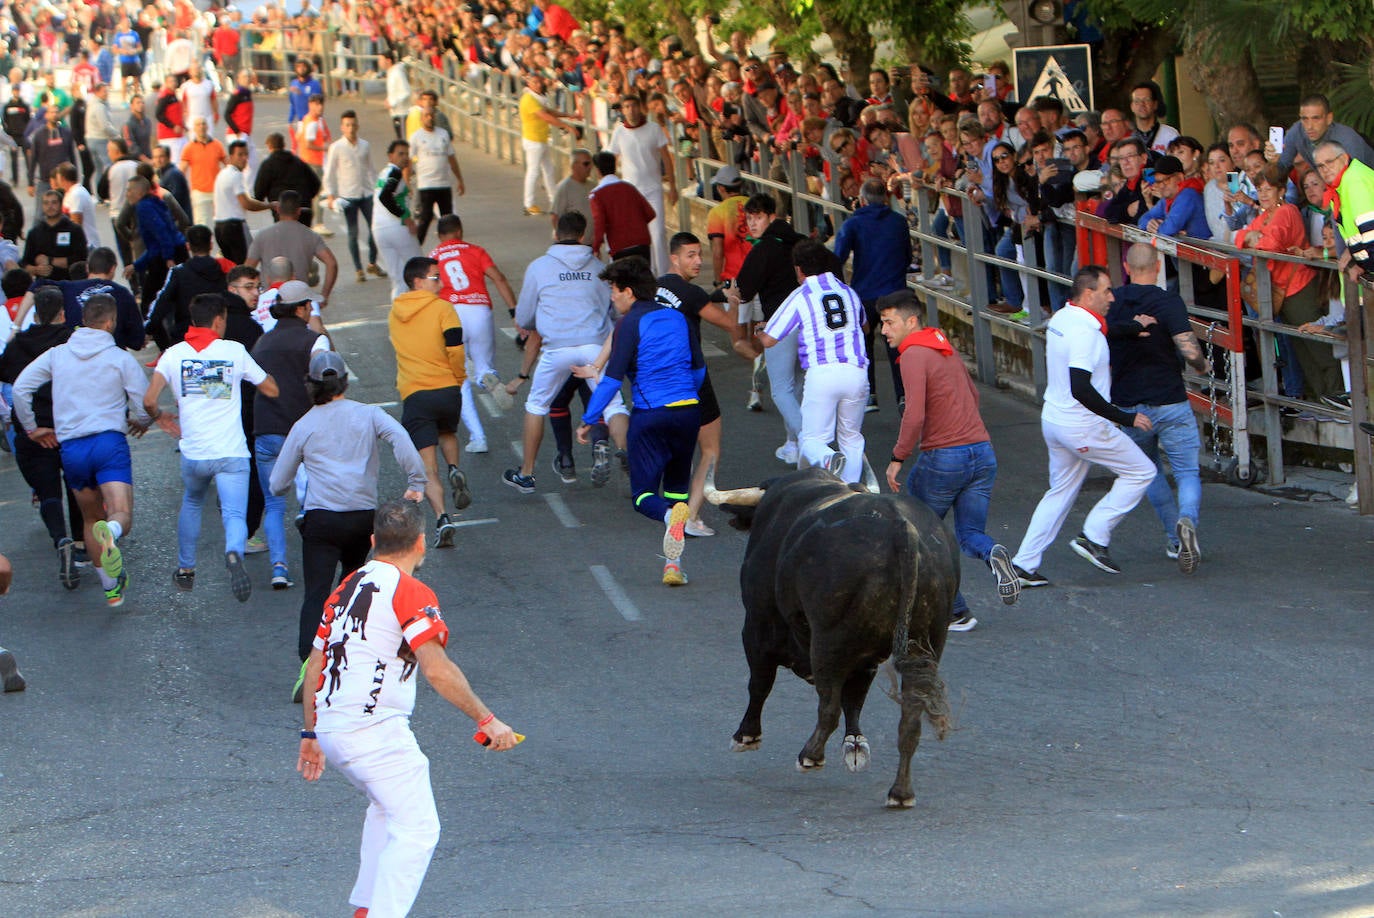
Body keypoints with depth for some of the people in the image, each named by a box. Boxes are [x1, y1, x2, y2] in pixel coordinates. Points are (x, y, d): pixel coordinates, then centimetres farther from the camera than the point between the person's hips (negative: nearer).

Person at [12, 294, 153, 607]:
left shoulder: (57, 355, 10)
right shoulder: (121, 358, 2)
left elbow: (20, 388, 7)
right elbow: (145, 406, 1)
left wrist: (31, 428, 20)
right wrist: (140, 423, 25)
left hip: (71, 449, 3)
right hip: (110, 442, -3)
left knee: (91, 519, 20)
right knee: (122, 516, -13)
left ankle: (111, 587, 23)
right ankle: (110, 532, -49)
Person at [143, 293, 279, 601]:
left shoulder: (174, 354, 3)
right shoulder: (234, 351, 1)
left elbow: (149, 399, -7)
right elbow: (271, 389, 8)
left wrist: (159, 417, 15)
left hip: (193, 452, 2)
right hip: (231, 453, -2)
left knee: (191, 504, 29)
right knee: (234, 514, -9)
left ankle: (185, 570, 35)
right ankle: (234, 553, -41)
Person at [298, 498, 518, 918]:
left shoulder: (347, 587, 15)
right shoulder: (410, 592, -9)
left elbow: (314, 666, 19)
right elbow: (436, 669, -21)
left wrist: (310, 734, 26)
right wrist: (486, 720, -18)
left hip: (331, 729, 9)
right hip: (375, 731, -9)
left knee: (387, 806, 28)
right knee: (416, 828, -8)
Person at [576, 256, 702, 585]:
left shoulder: (631, 324, -7)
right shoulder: (676, 318, 12)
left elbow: (613, 377, -11)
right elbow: (699, 367, 20)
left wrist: (589, 420, -5)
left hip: (650, 415, -5)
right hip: (688, 410, 5)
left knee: (643, 495, 1)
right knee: (676, 487, 17)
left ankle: (671, 515, -34)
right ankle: (673, 564, 9)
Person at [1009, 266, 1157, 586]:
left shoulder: (1060, 318, 9)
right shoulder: (1084, 332, -21)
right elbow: (1081, 389, -28)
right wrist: (1126, 418, -22)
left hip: (1053, 419, 9)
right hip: (1082, 426, -9)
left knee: (1060, 491, 19)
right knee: (1141, 471, 3)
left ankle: (1024, 564, 15)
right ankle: (1094, 537, 1)